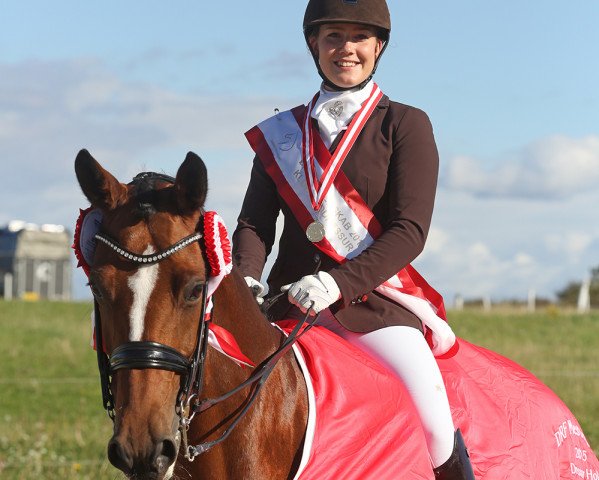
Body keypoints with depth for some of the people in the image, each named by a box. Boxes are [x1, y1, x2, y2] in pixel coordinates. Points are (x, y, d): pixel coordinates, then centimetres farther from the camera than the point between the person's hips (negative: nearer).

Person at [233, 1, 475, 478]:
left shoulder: (405, 125, 4)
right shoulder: (280, 133, 15)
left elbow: (410, 231, -7)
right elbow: (255, 223, 9)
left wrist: (339, 283, -22)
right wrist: (246, 278, -14)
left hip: (373, 301, -3)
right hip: (291, 301, 4)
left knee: (432, 421, -25)